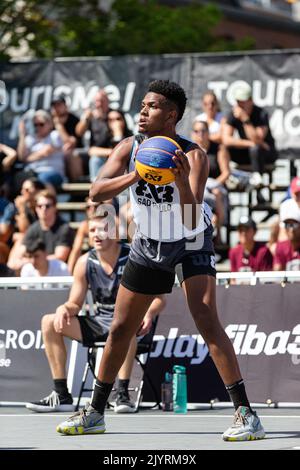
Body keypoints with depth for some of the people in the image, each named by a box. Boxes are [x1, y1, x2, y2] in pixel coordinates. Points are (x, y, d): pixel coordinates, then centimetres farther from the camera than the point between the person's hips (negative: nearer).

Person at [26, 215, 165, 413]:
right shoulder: (85, 262, 1)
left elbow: (159, 298, -8)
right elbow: (75, 304, 8)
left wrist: (149, 314, -32)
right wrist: (64, 309, -18)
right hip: (100, 323, 5)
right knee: (50, 322, -9)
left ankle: (123, 393, -37)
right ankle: (62, 396, -10)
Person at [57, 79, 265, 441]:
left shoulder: (193, 156, -24)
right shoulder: (129, 149, -12)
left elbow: (191, 221, -32)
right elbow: (96, 192, -24)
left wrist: (182, 183, -50)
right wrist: (134, 176, -39)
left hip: (190, 246, -4)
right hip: (148, 246, 5)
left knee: (207, 322, -22)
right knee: (120, 329, 9)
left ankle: (245, 412, -20)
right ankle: (94, 413, 23)